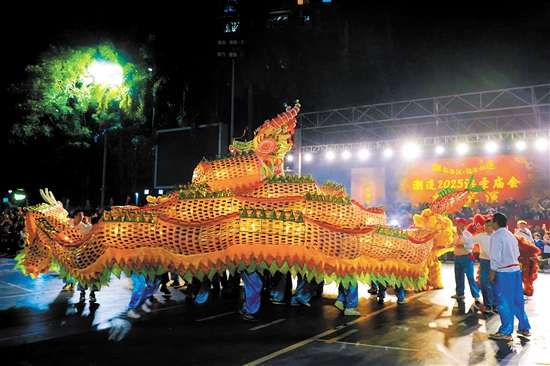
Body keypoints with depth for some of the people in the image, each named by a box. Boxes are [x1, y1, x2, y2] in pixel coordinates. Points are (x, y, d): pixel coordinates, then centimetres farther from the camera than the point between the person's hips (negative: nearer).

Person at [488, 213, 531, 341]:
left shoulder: (496, 236, -13)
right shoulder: (511, 235, 13)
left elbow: (496, 257, -17)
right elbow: (517, 253, 16)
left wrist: (492, 273, -11)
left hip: (504, 272, -8)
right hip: (516, 270, 8)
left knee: (505, 302, 0)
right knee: (517, 300, 17)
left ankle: (506, 332, 7)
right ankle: (524, 328, 26)